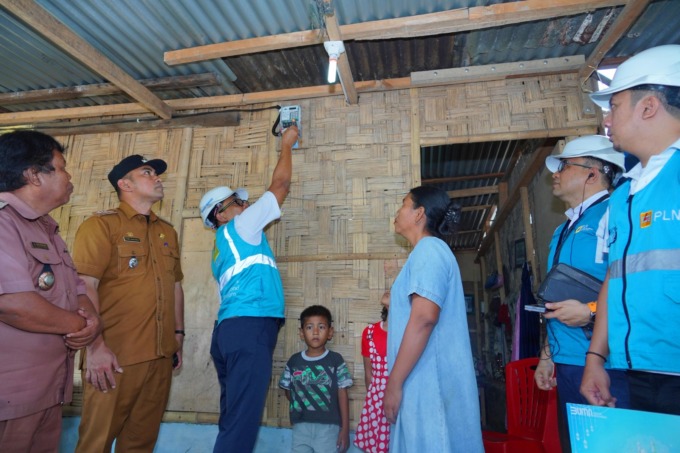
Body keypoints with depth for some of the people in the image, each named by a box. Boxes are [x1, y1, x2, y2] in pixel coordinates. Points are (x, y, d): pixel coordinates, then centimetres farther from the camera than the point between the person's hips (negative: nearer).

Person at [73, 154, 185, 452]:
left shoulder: (167, 232, 15)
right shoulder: (101, 224, -4)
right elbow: (85, 285, -13)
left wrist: (178, 334, 15)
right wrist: (95, 346, -19)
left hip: (160, 356, 6)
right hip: (114, 356, -6)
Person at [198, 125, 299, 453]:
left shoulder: (222, 248, 26)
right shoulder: (239, 228, 2)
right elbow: (279, 186, 5)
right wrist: (286, 146, 18)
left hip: (232, 328, 10)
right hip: (249, 327, -10)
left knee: (234, 419, 12)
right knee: (242, 422, -8)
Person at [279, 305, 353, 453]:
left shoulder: (336, 360, -3)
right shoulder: (294, 361, 2)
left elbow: (342, 394, -2)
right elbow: (288, 391, 13)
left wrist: (345, 428, -3)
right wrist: (300, 408, -1)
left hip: (328, 424, -2)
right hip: (301, 425, 2)